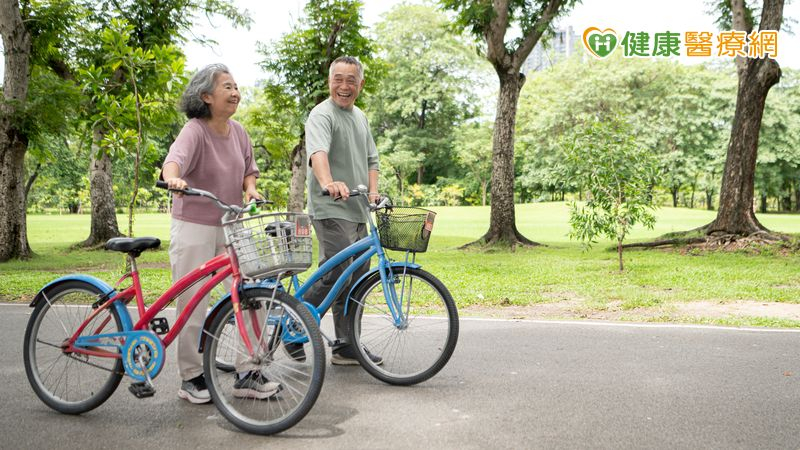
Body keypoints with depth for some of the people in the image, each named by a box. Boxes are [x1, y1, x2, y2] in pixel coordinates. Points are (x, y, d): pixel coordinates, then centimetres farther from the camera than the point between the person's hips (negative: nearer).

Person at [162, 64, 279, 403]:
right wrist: (173, 179, -55)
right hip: (193, 227, -6)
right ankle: (191, 379, 17)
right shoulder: (194, 130, -14)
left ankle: (248, 375, 11)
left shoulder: (237, 131, 5)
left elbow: (249, 169, 18)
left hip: (231, 226, 6)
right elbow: (174, 158, -33)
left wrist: (250, 187, -4)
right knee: (193, 306, 1)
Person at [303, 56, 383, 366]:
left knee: (358, 280, 8)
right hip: (331, 211, -8)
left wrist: (373, 191, 3)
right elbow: (318, 153, -28)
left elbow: (371, 159, 22)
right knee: (338, 275, -17)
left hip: (358, 212, 8)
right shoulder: (322, 115, -9)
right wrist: (328, 183, -47)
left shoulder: (360, 117, 19)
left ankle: (347, 348, 16)